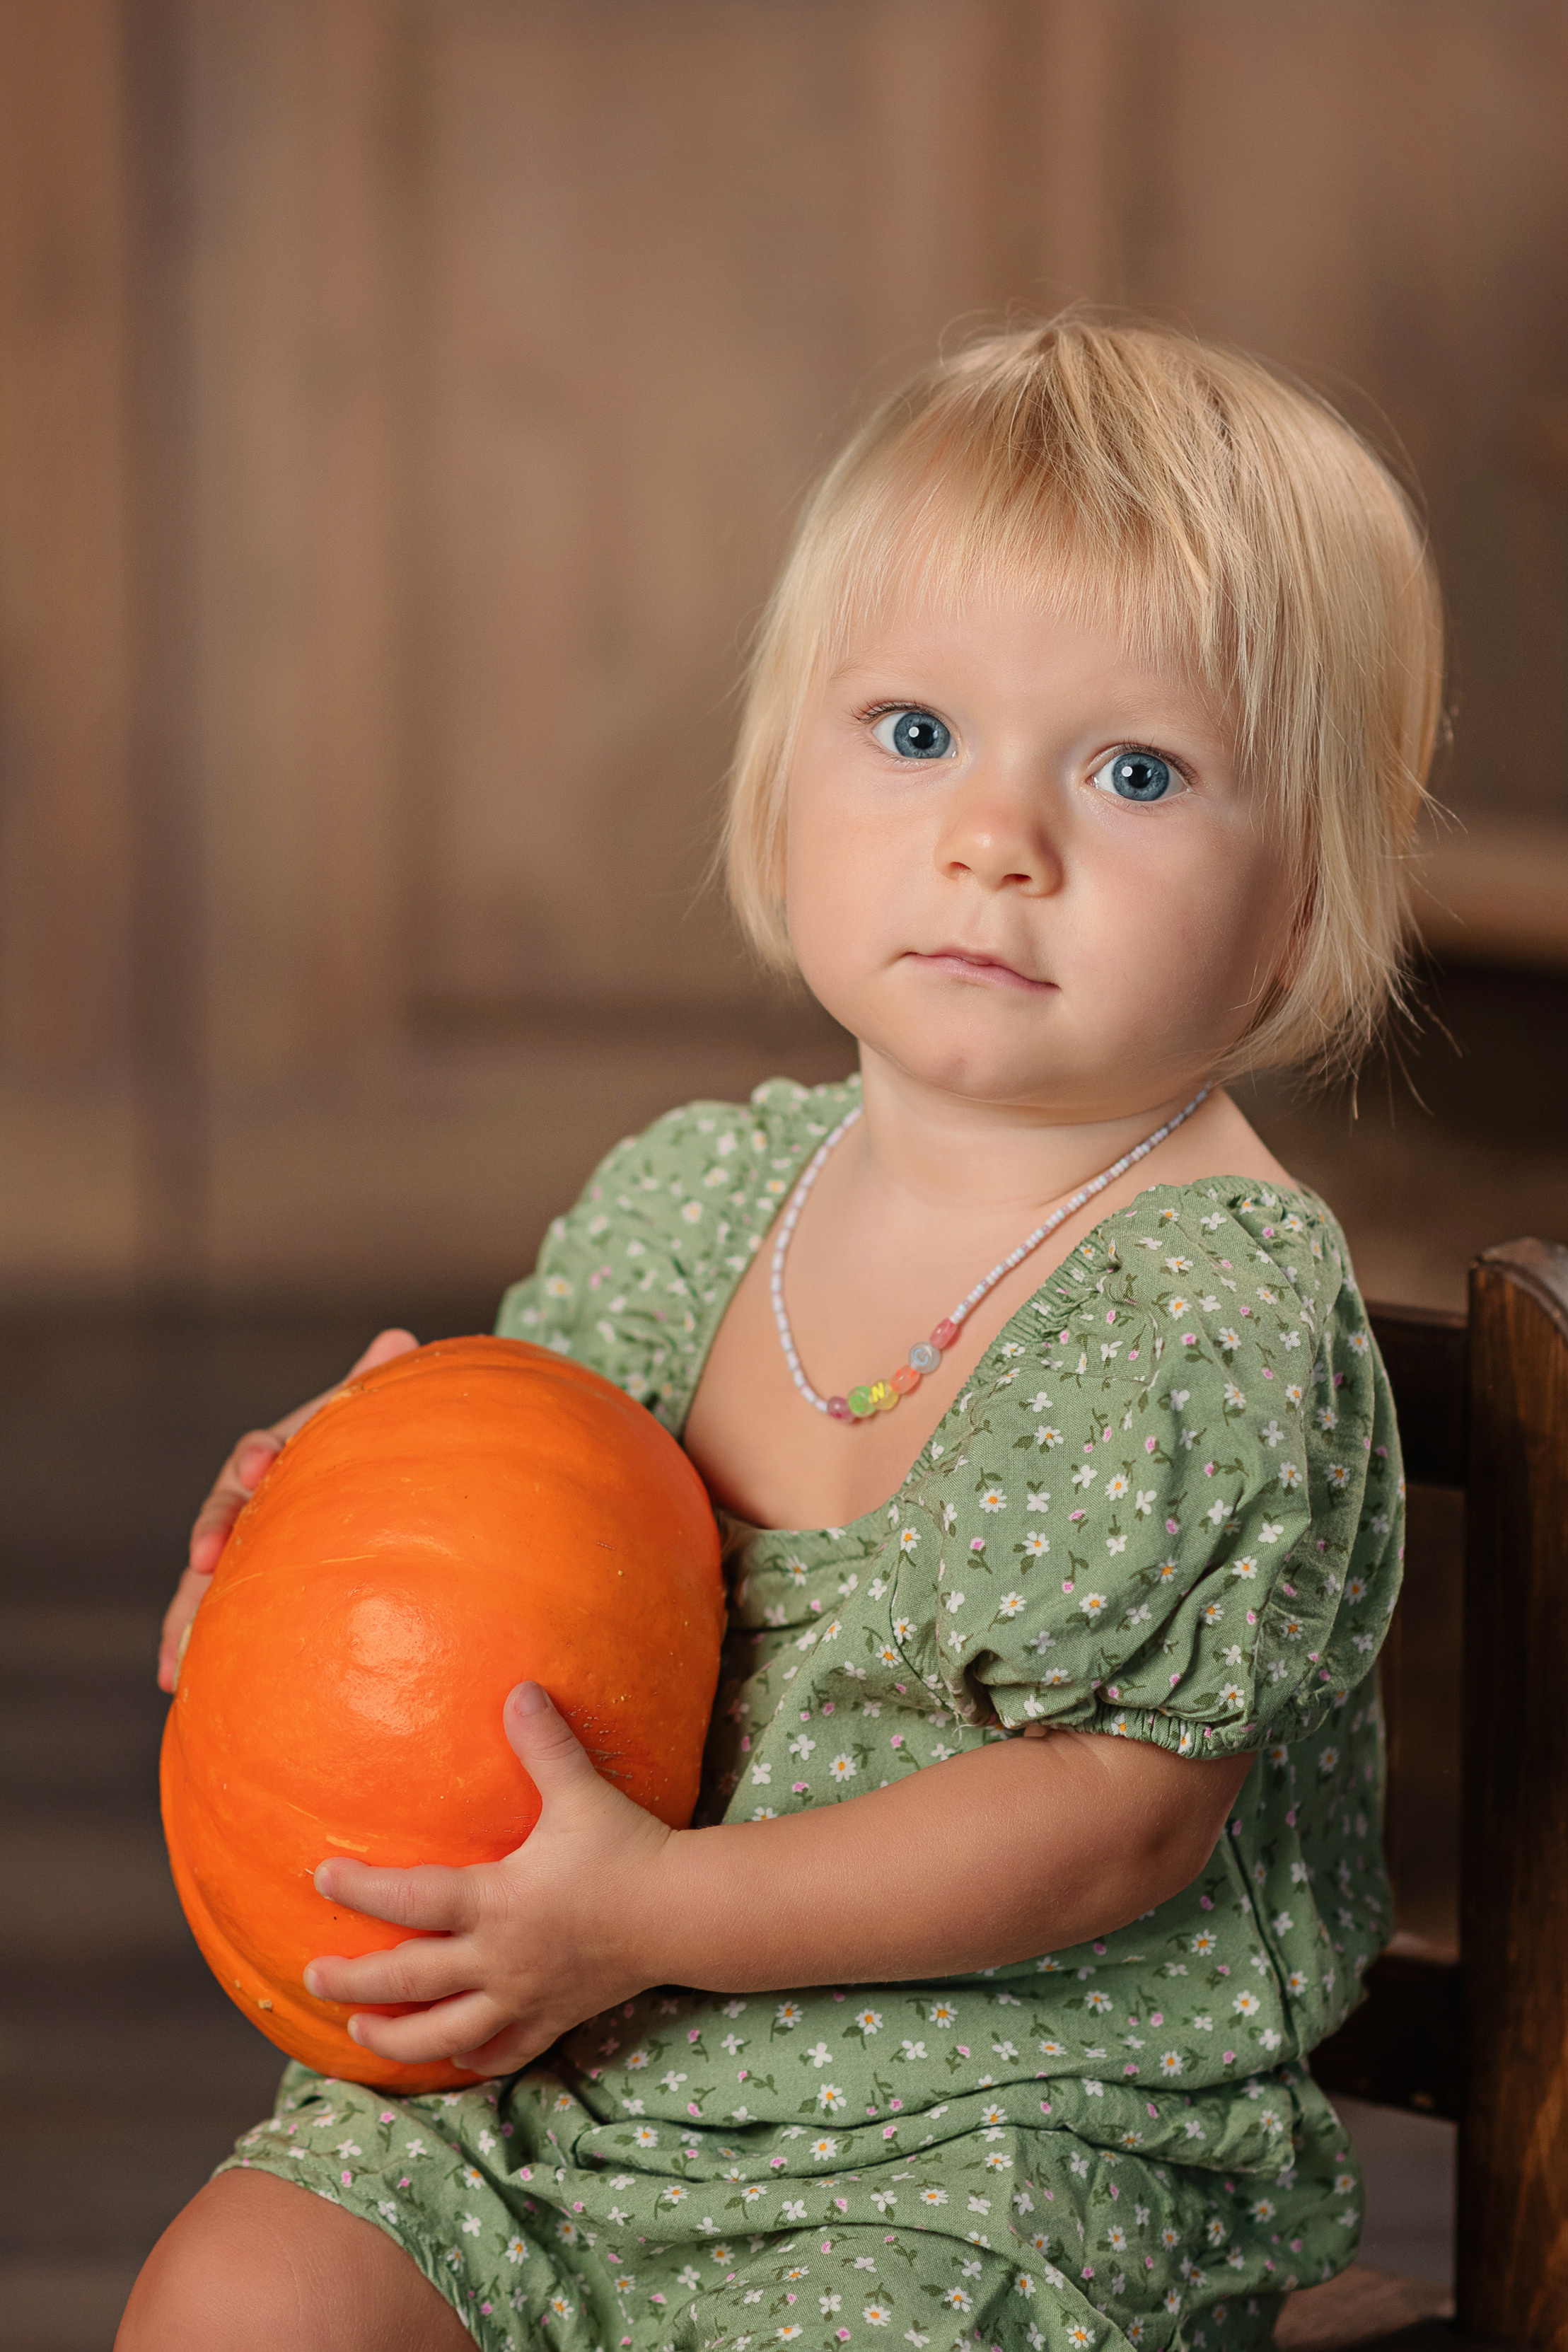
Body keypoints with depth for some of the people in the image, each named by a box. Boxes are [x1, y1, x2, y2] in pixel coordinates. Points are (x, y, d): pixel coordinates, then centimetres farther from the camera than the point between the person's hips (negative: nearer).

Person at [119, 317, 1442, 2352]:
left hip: (1011, 2132, -6)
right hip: (583, 2091, 6)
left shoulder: (1219, 1313, -16)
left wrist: (654, 1909, -25)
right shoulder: (694, 1194, 4)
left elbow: (1124, 1813, -19)